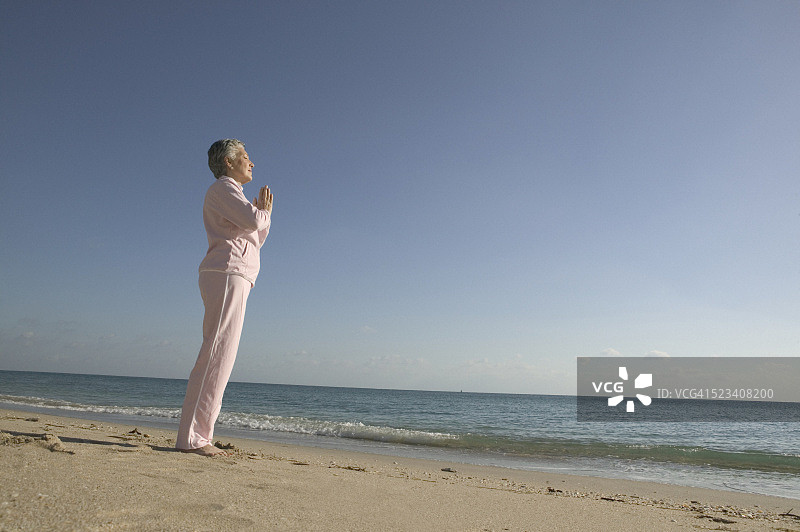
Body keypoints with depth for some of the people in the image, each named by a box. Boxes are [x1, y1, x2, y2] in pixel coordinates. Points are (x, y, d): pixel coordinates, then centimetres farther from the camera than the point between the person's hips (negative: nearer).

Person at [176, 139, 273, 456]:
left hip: (235, 280, 10)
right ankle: (190, 437, -14)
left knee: (219, 358, 5)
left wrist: (263, 211, 19)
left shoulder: (232, 194, 31)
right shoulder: (221, 188, 1)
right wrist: (263, 211, 5)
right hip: (227, 274, -10)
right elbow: (251, 220, -16)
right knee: (216, 356, -14)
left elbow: (255, 241, 30)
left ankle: (197, 436, 7)